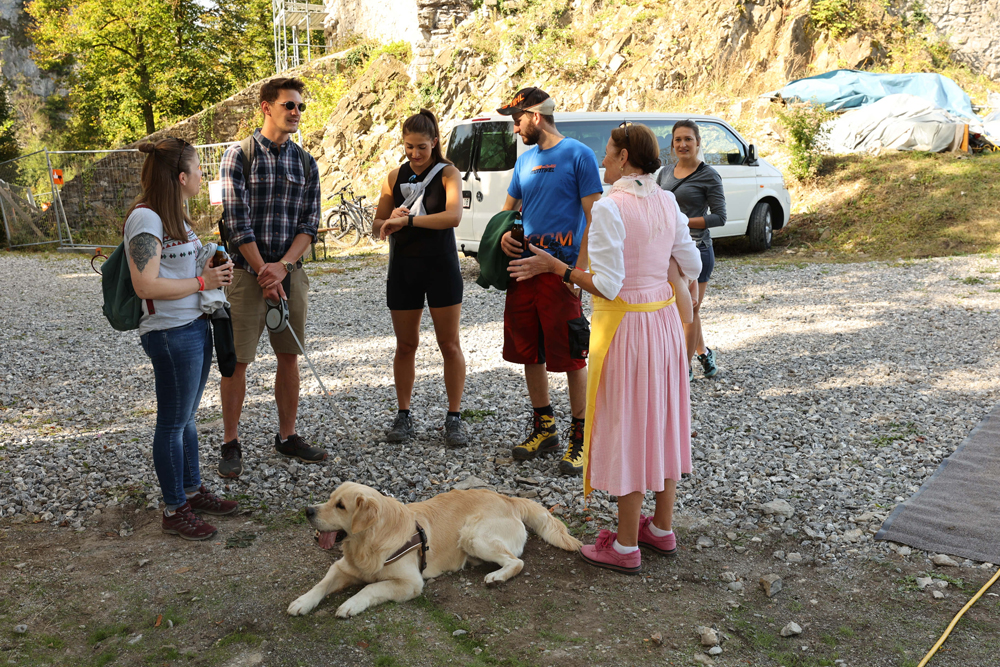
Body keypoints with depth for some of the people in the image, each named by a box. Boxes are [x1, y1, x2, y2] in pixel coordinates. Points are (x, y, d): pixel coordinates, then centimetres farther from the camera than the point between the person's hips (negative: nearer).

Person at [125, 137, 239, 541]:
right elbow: (146, 285, -25)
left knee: (186, 417, 20)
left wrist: (216, 269, 6)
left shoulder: (173, 215, 13)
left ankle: (193, 490, 33)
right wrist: (203, 282, -17)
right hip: (170, 333, -10)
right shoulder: (145, 218, -18)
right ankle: (174, 511, 15)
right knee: (173, 423, 2)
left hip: (195, 326, 10)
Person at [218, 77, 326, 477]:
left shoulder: (305, 163, 8)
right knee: (237, 361, 0)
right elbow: (237, 222, -10)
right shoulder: (239, 156, -4)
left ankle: (287, 437, 22)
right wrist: (263, 271, -13)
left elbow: (310, 223, 3)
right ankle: (231, 445, 12)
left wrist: (282, 267, -10)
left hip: (291, 273, 4)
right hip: (247, 273, -4)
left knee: (289, 357, 9)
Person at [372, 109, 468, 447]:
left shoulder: (447, 173, -4)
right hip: (403, 267, 3)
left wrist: (408, 219, -28)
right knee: (405, 345, 9)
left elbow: (453, 216, -22)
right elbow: (378, 225, 9)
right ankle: (403, 416, 20)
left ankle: (454, 417, 11)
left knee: (450, 345, 1)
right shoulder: (395, 177, 7)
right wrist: (390, 222, -14)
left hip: (441, 266, -3)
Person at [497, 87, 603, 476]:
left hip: (560, 270, -7)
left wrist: (581, 268, -18)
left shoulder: (578, 155, -5)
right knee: (530, 353, 13)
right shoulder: (525, 160, 15)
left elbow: (593, 217, -9)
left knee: (571, 356, -2)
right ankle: (544, 429, 27)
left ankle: (580, 437, 10)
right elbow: (509, 207, 25)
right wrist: (503, 233, 2)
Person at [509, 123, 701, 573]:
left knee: (626, 426, 1)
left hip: (624, 326, -7)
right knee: (661, 420, 17)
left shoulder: (610, 208, -18)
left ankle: (626, 547, 13)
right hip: (664, 319, 8)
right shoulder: (667, 203, 4)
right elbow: (691, 266, 10)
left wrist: (555, 266, -14)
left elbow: (608, 285, -22)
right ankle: (662, 528, 30)